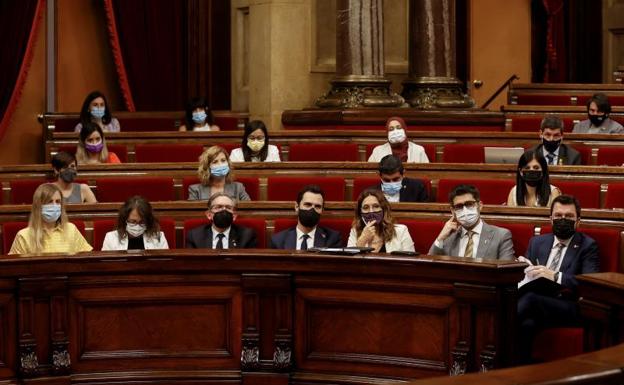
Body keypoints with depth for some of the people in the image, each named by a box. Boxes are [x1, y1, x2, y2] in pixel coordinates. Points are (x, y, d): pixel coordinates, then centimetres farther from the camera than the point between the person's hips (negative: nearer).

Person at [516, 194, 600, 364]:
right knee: (527, 323, -36)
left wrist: (555, 276, -21)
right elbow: (521, 278, 23)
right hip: (536, 305, 4)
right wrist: (522, 268, -3)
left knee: (530, 298, -36)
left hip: (569, 309, -4)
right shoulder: (537, 242, 26)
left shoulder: (587, 246, 10)